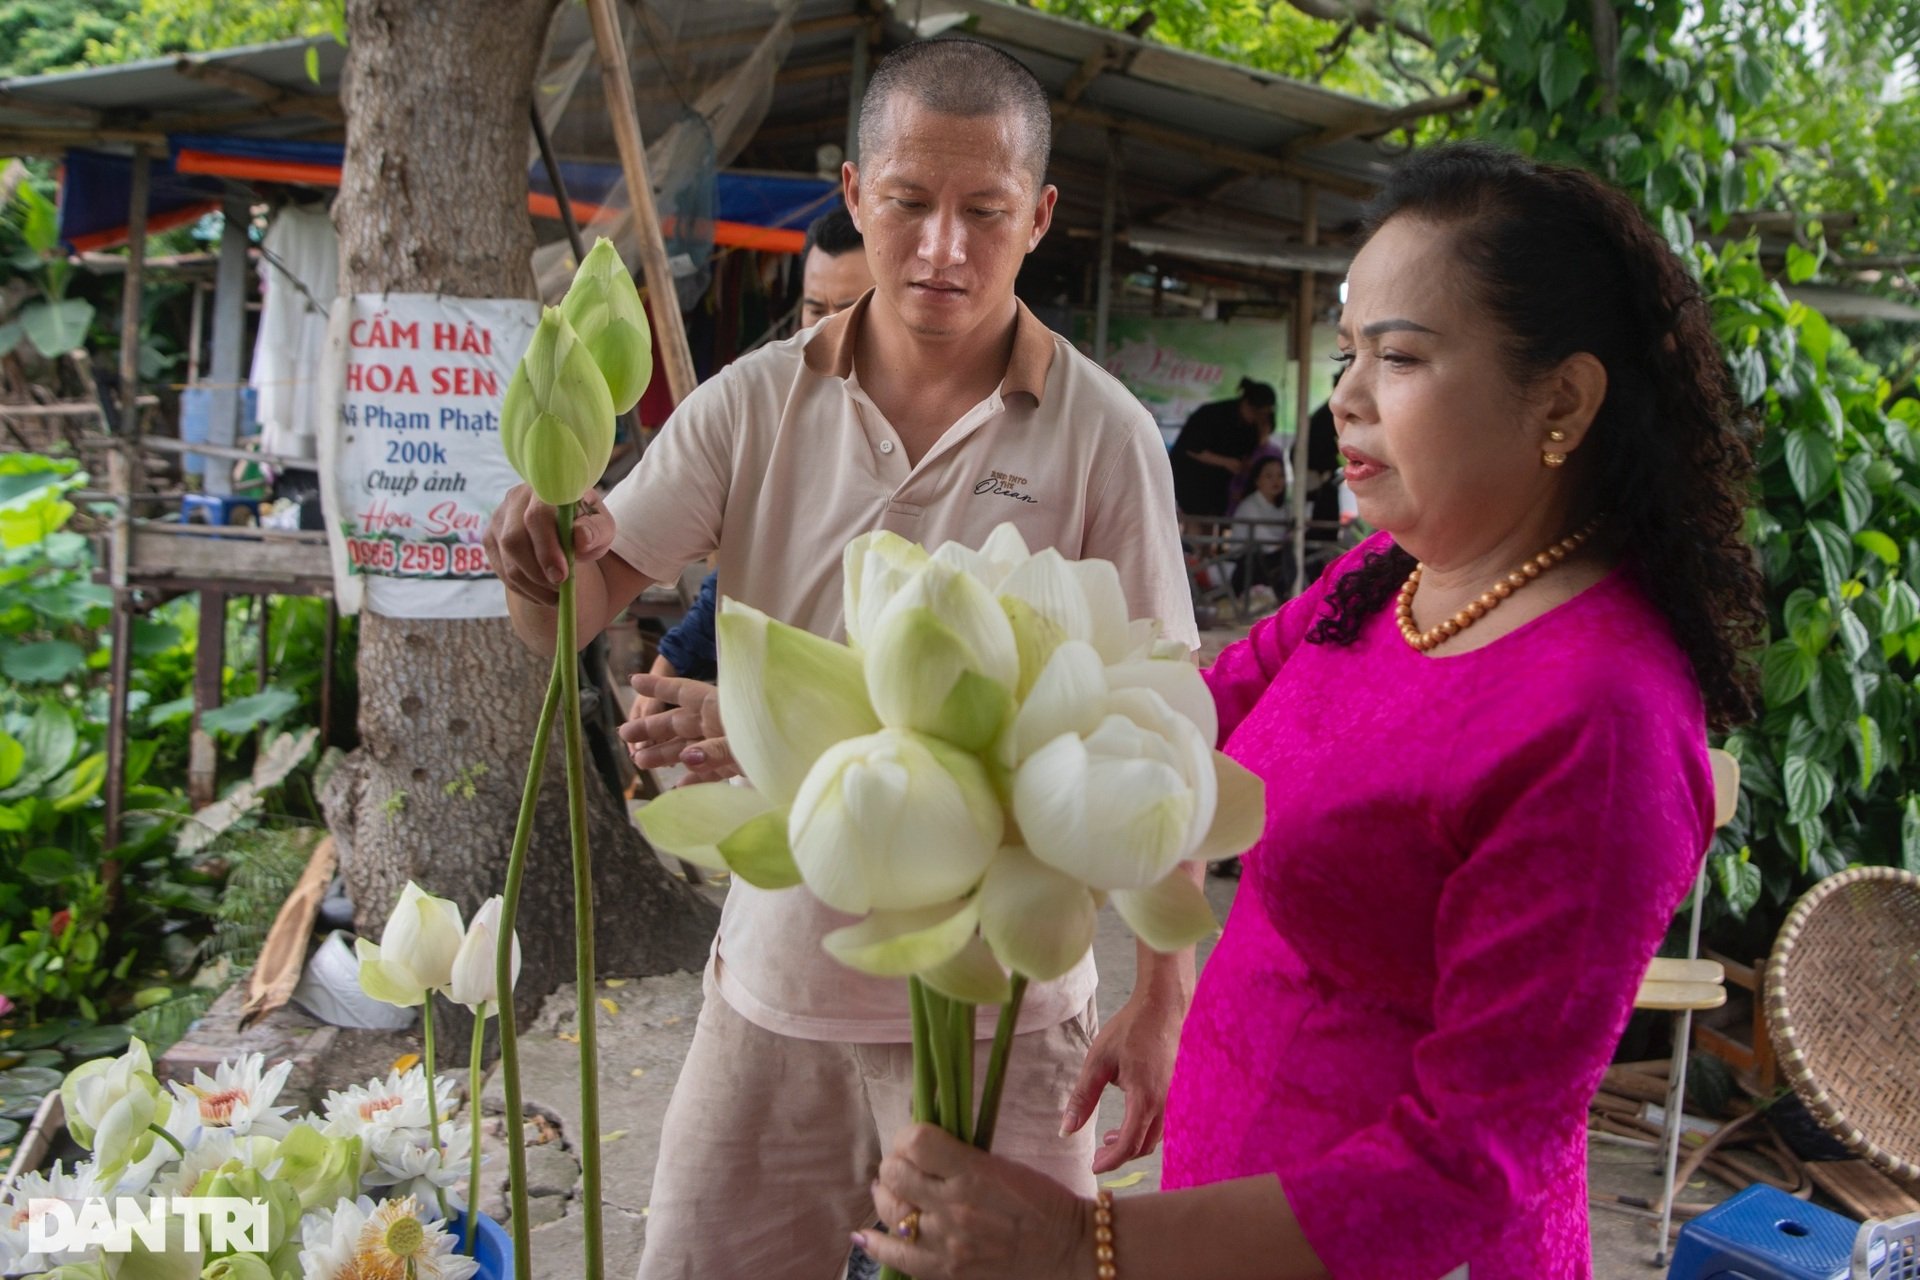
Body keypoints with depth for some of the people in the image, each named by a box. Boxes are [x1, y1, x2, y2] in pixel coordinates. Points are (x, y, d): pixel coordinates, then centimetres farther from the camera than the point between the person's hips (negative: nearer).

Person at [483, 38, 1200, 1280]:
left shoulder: (1104, 438, -9)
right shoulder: (756, 403, -2)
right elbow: (578, 610, -6)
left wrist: (1162, 1001, -7)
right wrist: (542, 550, -29)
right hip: (772, 987, 3)